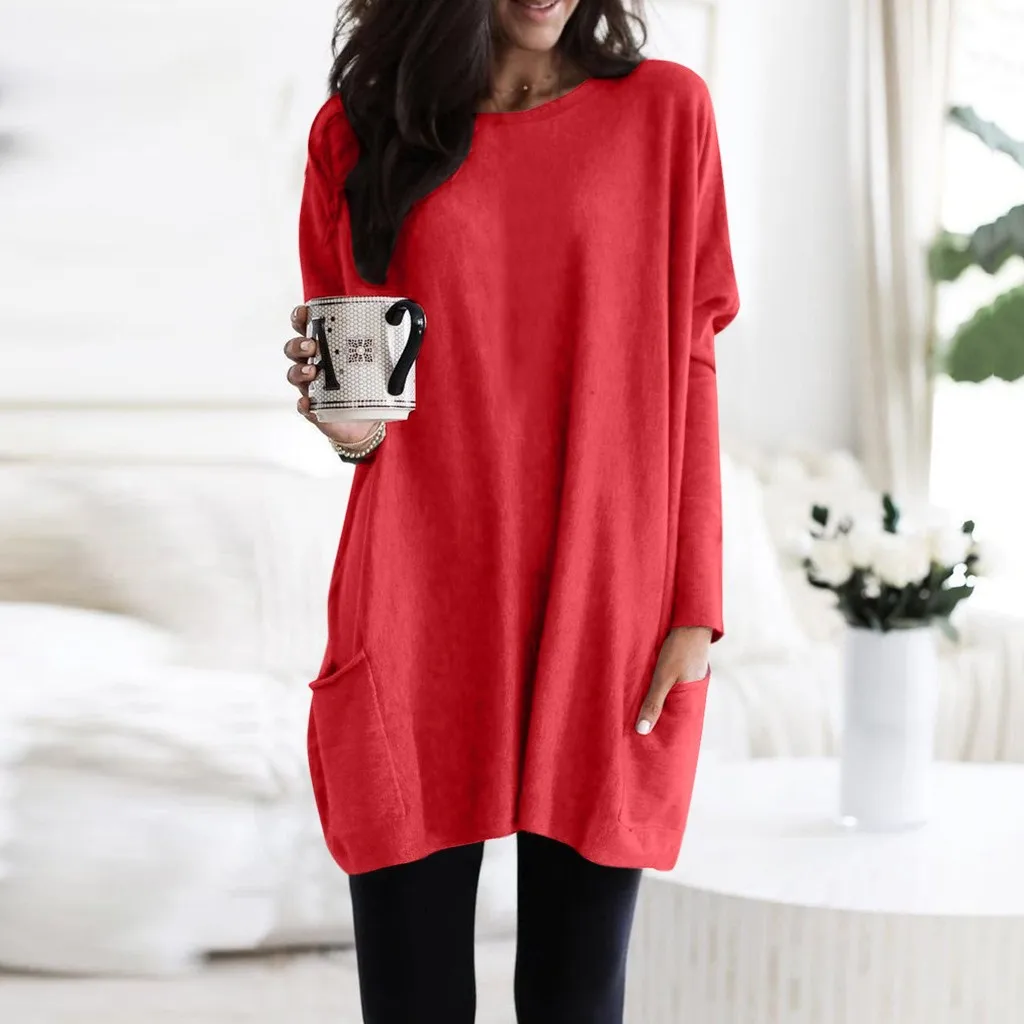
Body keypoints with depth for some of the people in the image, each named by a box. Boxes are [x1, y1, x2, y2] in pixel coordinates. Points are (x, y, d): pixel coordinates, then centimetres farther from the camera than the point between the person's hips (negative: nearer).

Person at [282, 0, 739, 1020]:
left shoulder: (665, 110, 5)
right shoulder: (358, 127, 7)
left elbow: (688, 371, 4)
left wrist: (696, 610, -2)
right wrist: (348, 422, -9)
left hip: (607, 628, 0)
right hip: (412, 628, 1)